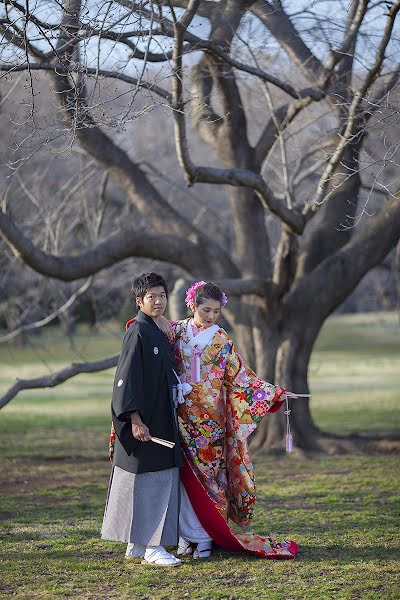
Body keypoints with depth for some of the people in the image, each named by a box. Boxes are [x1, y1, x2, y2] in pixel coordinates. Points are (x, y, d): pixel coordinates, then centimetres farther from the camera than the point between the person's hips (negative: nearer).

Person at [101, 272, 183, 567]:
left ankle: (138, 544, 17)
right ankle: (151, 547, -2)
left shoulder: (157, 332, 14)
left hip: (162, 419, 9)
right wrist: (135, 419, -23)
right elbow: (127, 378, -18)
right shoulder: (138, 333, -12)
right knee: (148, 481, -6)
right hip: (144, 422, -9)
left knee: (161, 481, 11)